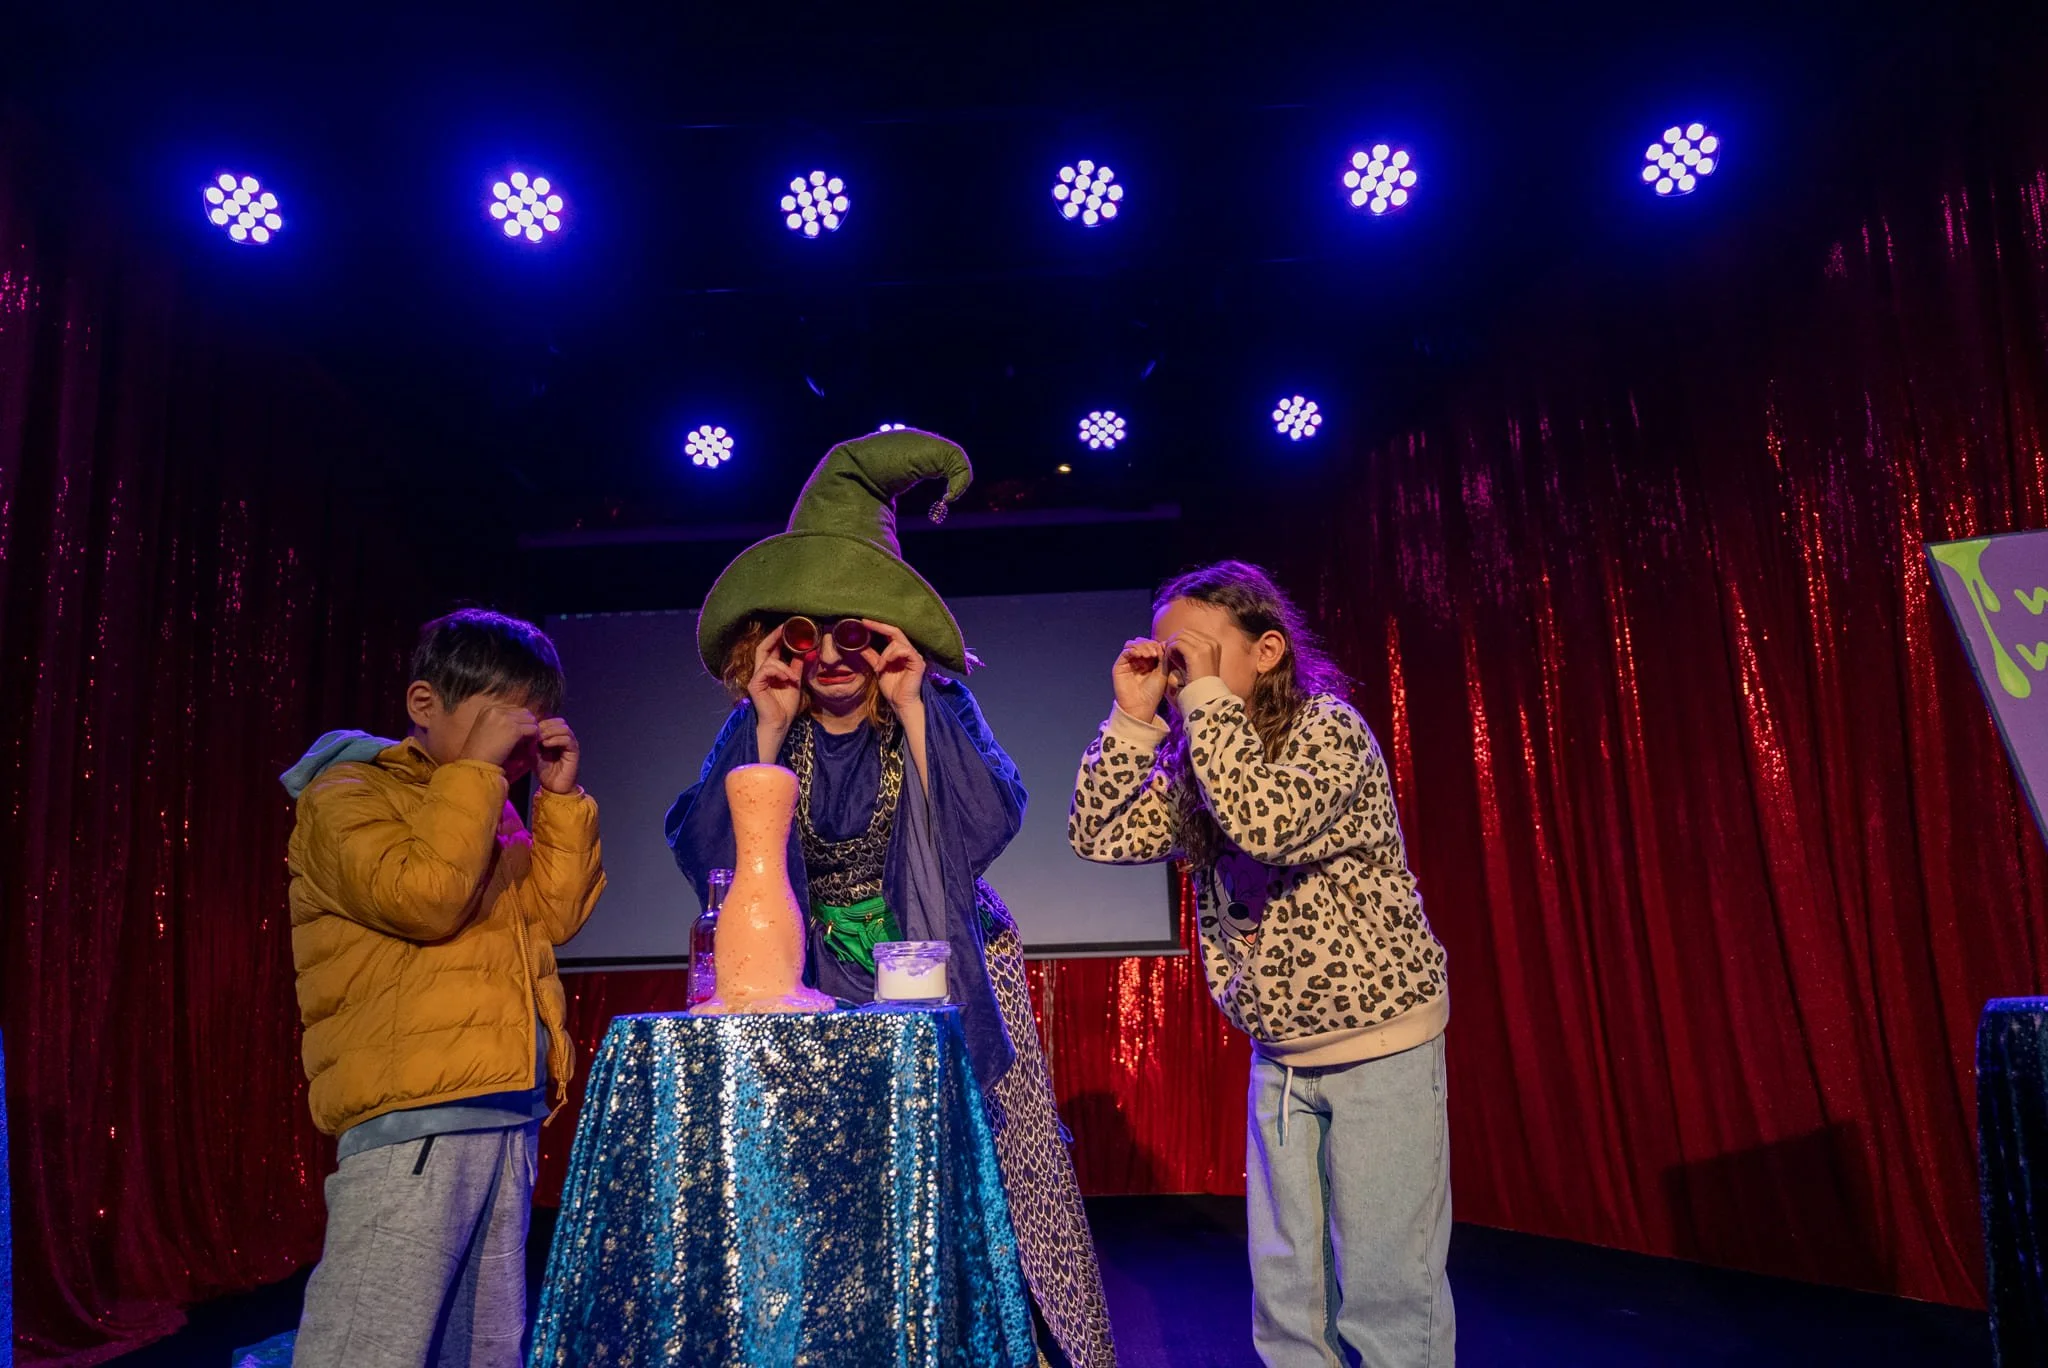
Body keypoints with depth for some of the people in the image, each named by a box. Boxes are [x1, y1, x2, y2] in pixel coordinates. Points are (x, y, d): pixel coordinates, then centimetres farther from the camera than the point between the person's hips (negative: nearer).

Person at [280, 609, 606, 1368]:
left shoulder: (488, 812, 22)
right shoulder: (348, 795, 0)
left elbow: (552, 914, 13)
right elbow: (423, 899, -17)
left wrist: (562, 797, 6)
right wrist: (475, 768, -12)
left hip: (506, 1114, 8)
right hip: (412, 1115, -7)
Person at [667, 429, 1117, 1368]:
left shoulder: (936, 710, -5)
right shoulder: (757, 730, -1)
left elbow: (986, 821, -20)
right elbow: (706, 854, -12)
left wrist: (910, 713, -22)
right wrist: (770, 729, -17)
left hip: (945, 973, -1)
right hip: (820, 985, 1)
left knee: (986, 1175, -2)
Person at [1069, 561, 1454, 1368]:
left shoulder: (1328, 728, -16)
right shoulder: (1192, 764, 3)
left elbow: (1268, 822, -35)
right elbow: (1098, 835, -6)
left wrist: (1204, 693, -28)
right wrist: (1134, 716, -12)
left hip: (1380, 1042, -6)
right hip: (1278, 1054, 6)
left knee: (1383, 1285, 2)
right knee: (1285, 1289, 12)